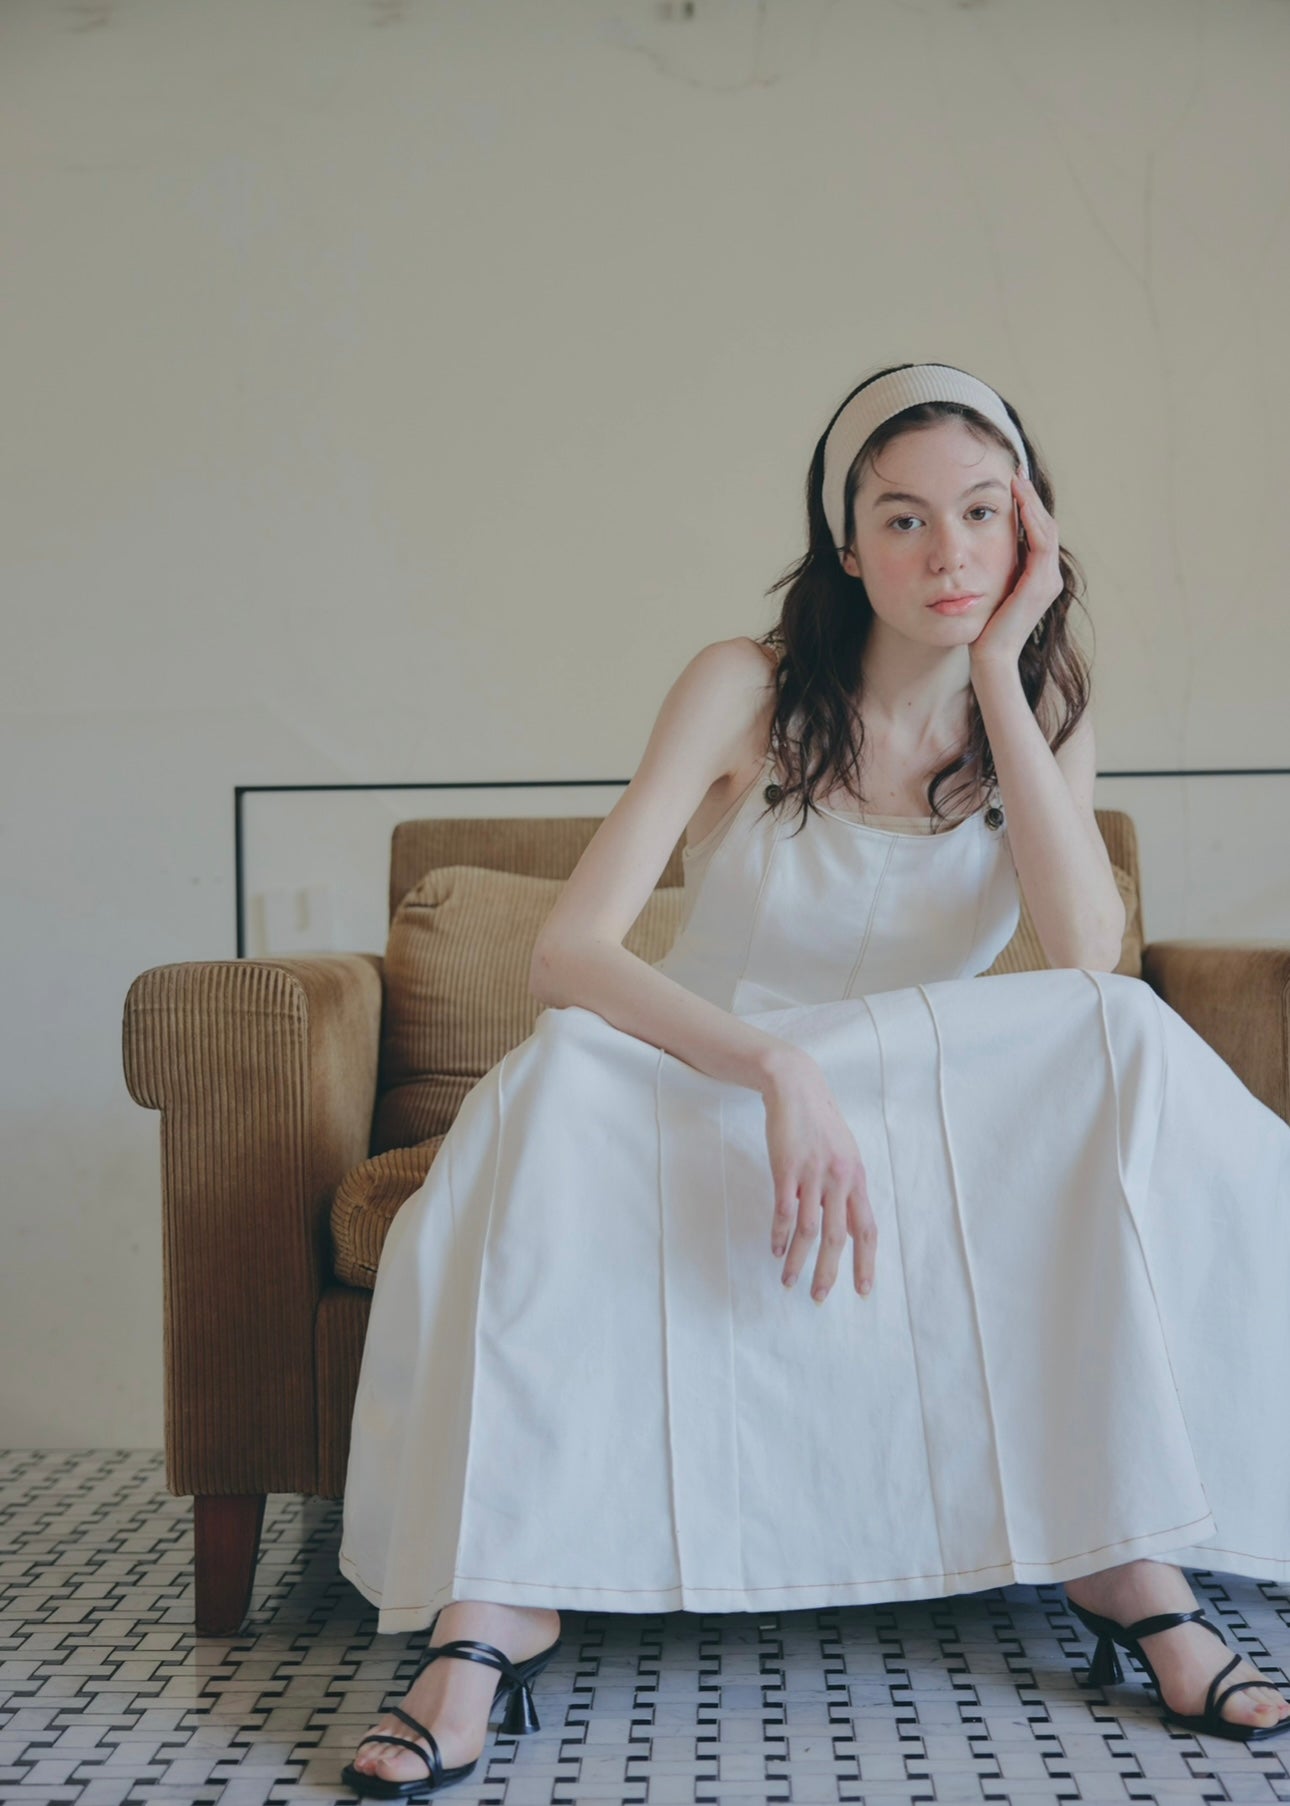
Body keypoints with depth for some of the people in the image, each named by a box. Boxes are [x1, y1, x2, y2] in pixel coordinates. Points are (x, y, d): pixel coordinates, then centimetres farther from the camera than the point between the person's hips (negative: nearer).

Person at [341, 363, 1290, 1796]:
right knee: (564, 1083, -34)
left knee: (1128, 1050, -27)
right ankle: (496, 1610, -35)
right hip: (703, 1104, -2)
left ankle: (1126, 1557, -26)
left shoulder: (1045, 711, 1)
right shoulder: (748, 689, -10)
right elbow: (567, 954, -23)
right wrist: (782, 1068, -40)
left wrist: (998, 673, -18)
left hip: (952, 1136, 2)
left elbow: (1089, 957, -19)